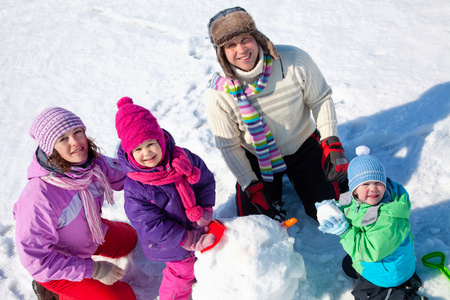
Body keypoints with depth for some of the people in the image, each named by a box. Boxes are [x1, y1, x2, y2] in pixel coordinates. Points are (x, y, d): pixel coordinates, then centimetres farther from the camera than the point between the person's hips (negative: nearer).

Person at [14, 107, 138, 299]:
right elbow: (36, 260, -33)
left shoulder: (92, 161, -22)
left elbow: (123, 175, -4)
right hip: (53, 263, -7)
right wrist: (94, 269, -29)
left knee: (128, 240, 27)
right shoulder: (39, 197, -41)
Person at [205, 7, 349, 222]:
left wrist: (332, 143, -10)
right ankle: (274, 186, 27)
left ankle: (296, 178, 30)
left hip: (304, 147, 1)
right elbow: (229, 147, -11)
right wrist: (252, 187, -14)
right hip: (257, 159, 0)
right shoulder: (219, 93, -22)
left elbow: (320, 99, -5)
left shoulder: (293, 60, -21)